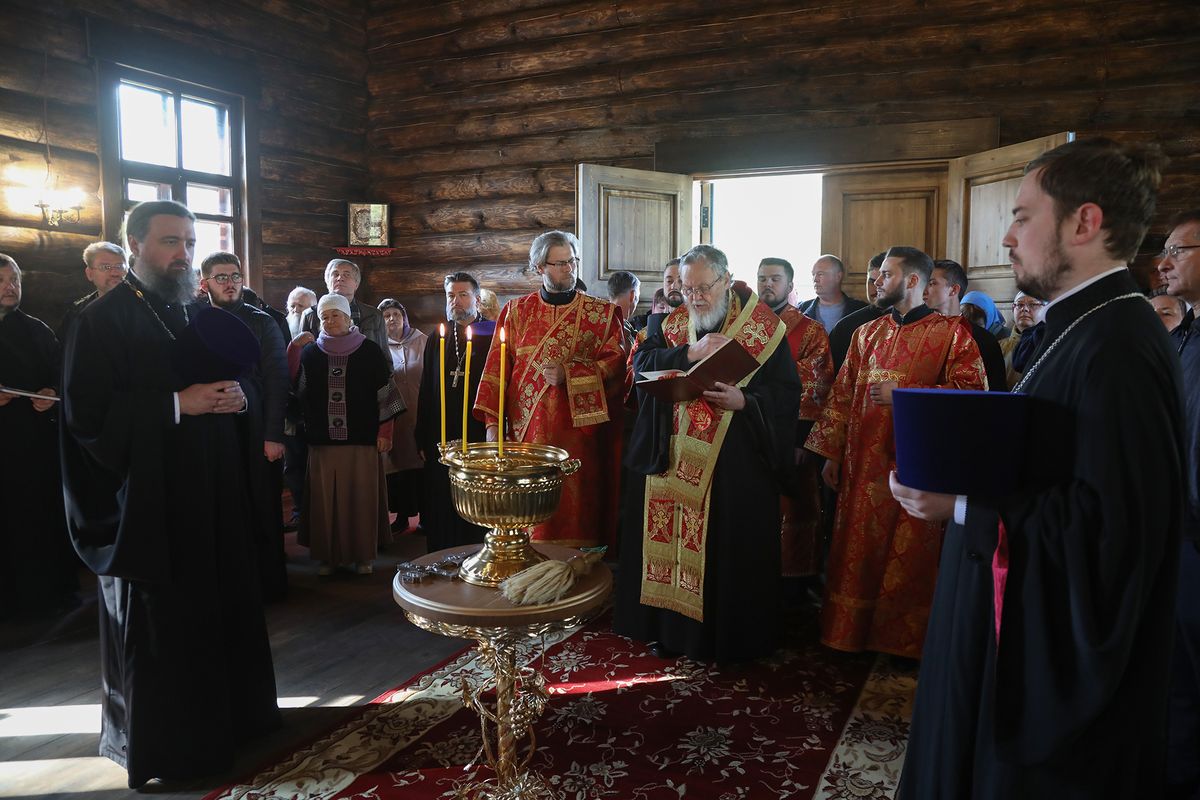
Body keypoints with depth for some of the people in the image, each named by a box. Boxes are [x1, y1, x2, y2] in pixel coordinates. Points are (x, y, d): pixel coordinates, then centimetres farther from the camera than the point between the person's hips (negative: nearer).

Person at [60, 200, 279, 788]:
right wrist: (177, 405, -20)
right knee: (156, 625, 4)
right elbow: (86, 413, -16)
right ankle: (159, 741, 20)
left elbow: (233, 377, 20)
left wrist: (234, 397, -3)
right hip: (147, 499, -6)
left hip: (212, 494, 6)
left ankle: (228, 713, 28)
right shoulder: (101, 321, -8)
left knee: (219, 608, 11)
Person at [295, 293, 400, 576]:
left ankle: (363, 553, 13)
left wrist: (384, 432, -3)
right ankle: (328, 554, 16)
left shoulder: (369, 351, 2)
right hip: (322, 441, 2)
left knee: (361, 497, 1)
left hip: (362, 440, -2)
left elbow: (385, 394, 1)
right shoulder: (310, 353, 8)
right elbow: (300, 397, 10)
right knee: (325, 499, 4)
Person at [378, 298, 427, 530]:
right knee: (398, 463, 5)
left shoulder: (422, 341, 3)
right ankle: (402, 515, 17)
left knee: (420, 463, 1)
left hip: (420, 415, -1)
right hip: (393, 417, 1)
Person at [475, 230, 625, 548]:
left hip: (579, 431, -1)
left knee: (577, 509, -2)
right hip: (528, 429, 1)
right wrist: (492, 422, -2)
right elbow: (497, 367, 6)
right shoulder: (516, 311, 11)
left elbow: (617, 363, -2)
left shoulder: (603, 313, 8)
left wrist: (569, 372, -15)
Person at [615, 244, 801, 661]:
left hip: (736, 460, -3)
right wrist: (689, 354, -16)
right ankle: (672, 628, 23)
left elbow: (786, 391, -5)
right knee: (673, 538, 7)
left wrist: (744, 400, -22)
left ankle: (729, 637, 20)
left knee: (729, 547, 3)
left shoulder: (763, 325, -1)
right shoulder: (674, 323, 11)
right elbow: (641, 362, -3)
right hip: (674, 458, 4)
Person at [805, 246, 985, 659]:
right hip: (863, 464, 4)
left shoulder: (952, 333, -2)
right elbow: (842, 395, 12)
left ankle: (904, 642, 19)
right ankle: (851, 633, 22)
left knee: (909, 558, 2)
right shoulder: (866, 334, 14)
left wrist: (905, 392, -16)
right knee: (858, 551, 8)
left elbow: (973, 390, -12)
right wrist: (831, 453, 7)